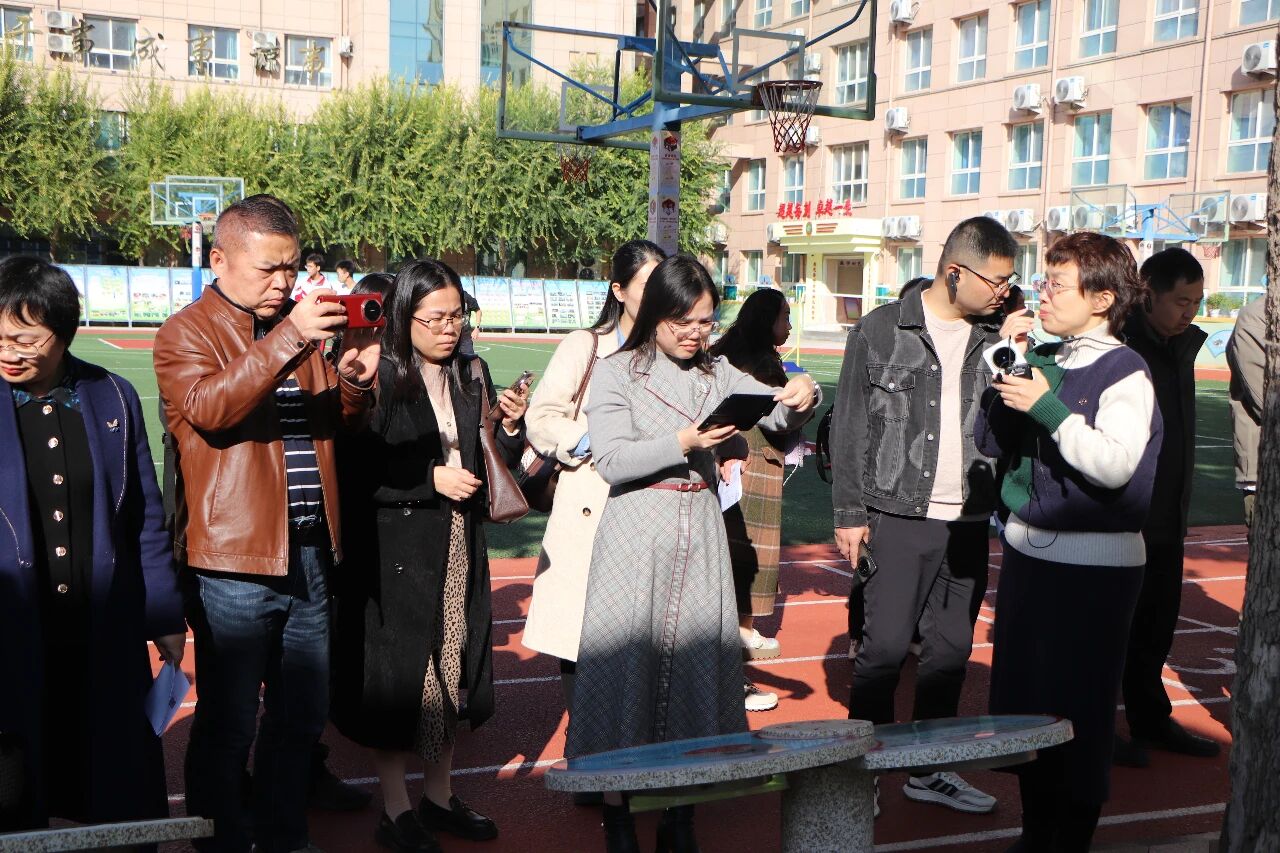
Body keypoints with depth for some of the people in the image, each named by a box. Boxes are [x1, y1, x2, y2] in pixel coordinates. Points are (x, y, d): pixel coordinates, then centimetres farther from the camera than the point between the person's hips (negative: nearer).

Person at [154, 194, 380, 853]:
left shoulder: (302, 329, 15)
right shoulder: (186, 333, -3)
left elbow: (338, 422, 19)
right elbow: (208, 408, -23)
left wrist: (355, 378, -3)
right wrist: (290, 338, -31)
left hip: (311, 554, 6)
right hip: (234, 559, -6)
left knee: (303, 714, 16)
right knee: (229, 722, 4)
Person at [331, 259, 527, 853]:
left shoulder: (472, 375, 6)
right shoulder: (380, 380, -11)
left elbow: (492, 465, 10)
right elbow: (356, 475, -14)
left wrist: (511, 426, -8)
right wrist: (430, 480, -18)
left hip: (458, 548, 6)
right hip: (396, 552, -5)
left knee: (450, 668, 13)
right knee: (399, 676, 3)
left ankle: (438, 798, 27)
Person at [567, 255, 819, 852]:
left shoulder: (717, 374, 11)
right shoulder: (618, 372, -2)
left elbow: (777, 413, 4)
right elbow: (612, 461, -11)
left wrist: (801, 396, -18)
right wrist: (683, 443, -20)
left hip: (700, 530, 4)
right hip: (637, 533, -4)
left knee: (696, 656, 6)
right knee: (629, 660, 0)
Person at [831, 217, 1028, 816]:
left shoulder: (998, 334, 8)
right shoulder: (882, 330, -2)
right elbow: (849, 426, -1)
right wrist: (849, 513, -3)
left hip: (968, 521, 5)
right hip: (897, 517, -4)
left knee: (951, 648, 12)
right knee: (885, 645, -2)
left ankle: (929, 771, 26)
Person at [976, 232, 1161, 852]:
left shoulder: (1125, 374, -9)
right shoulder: (1042, 361, 10)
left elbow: (1116, 465, -23)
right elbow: (988, 442, 11)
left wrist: (1048, 408, -23)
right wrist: (1003, 390, -4)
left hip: (1094, 565, -7)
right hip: (1026, 549, 7)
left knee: (1078, 709, 1)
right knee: (1019, 697, 13)